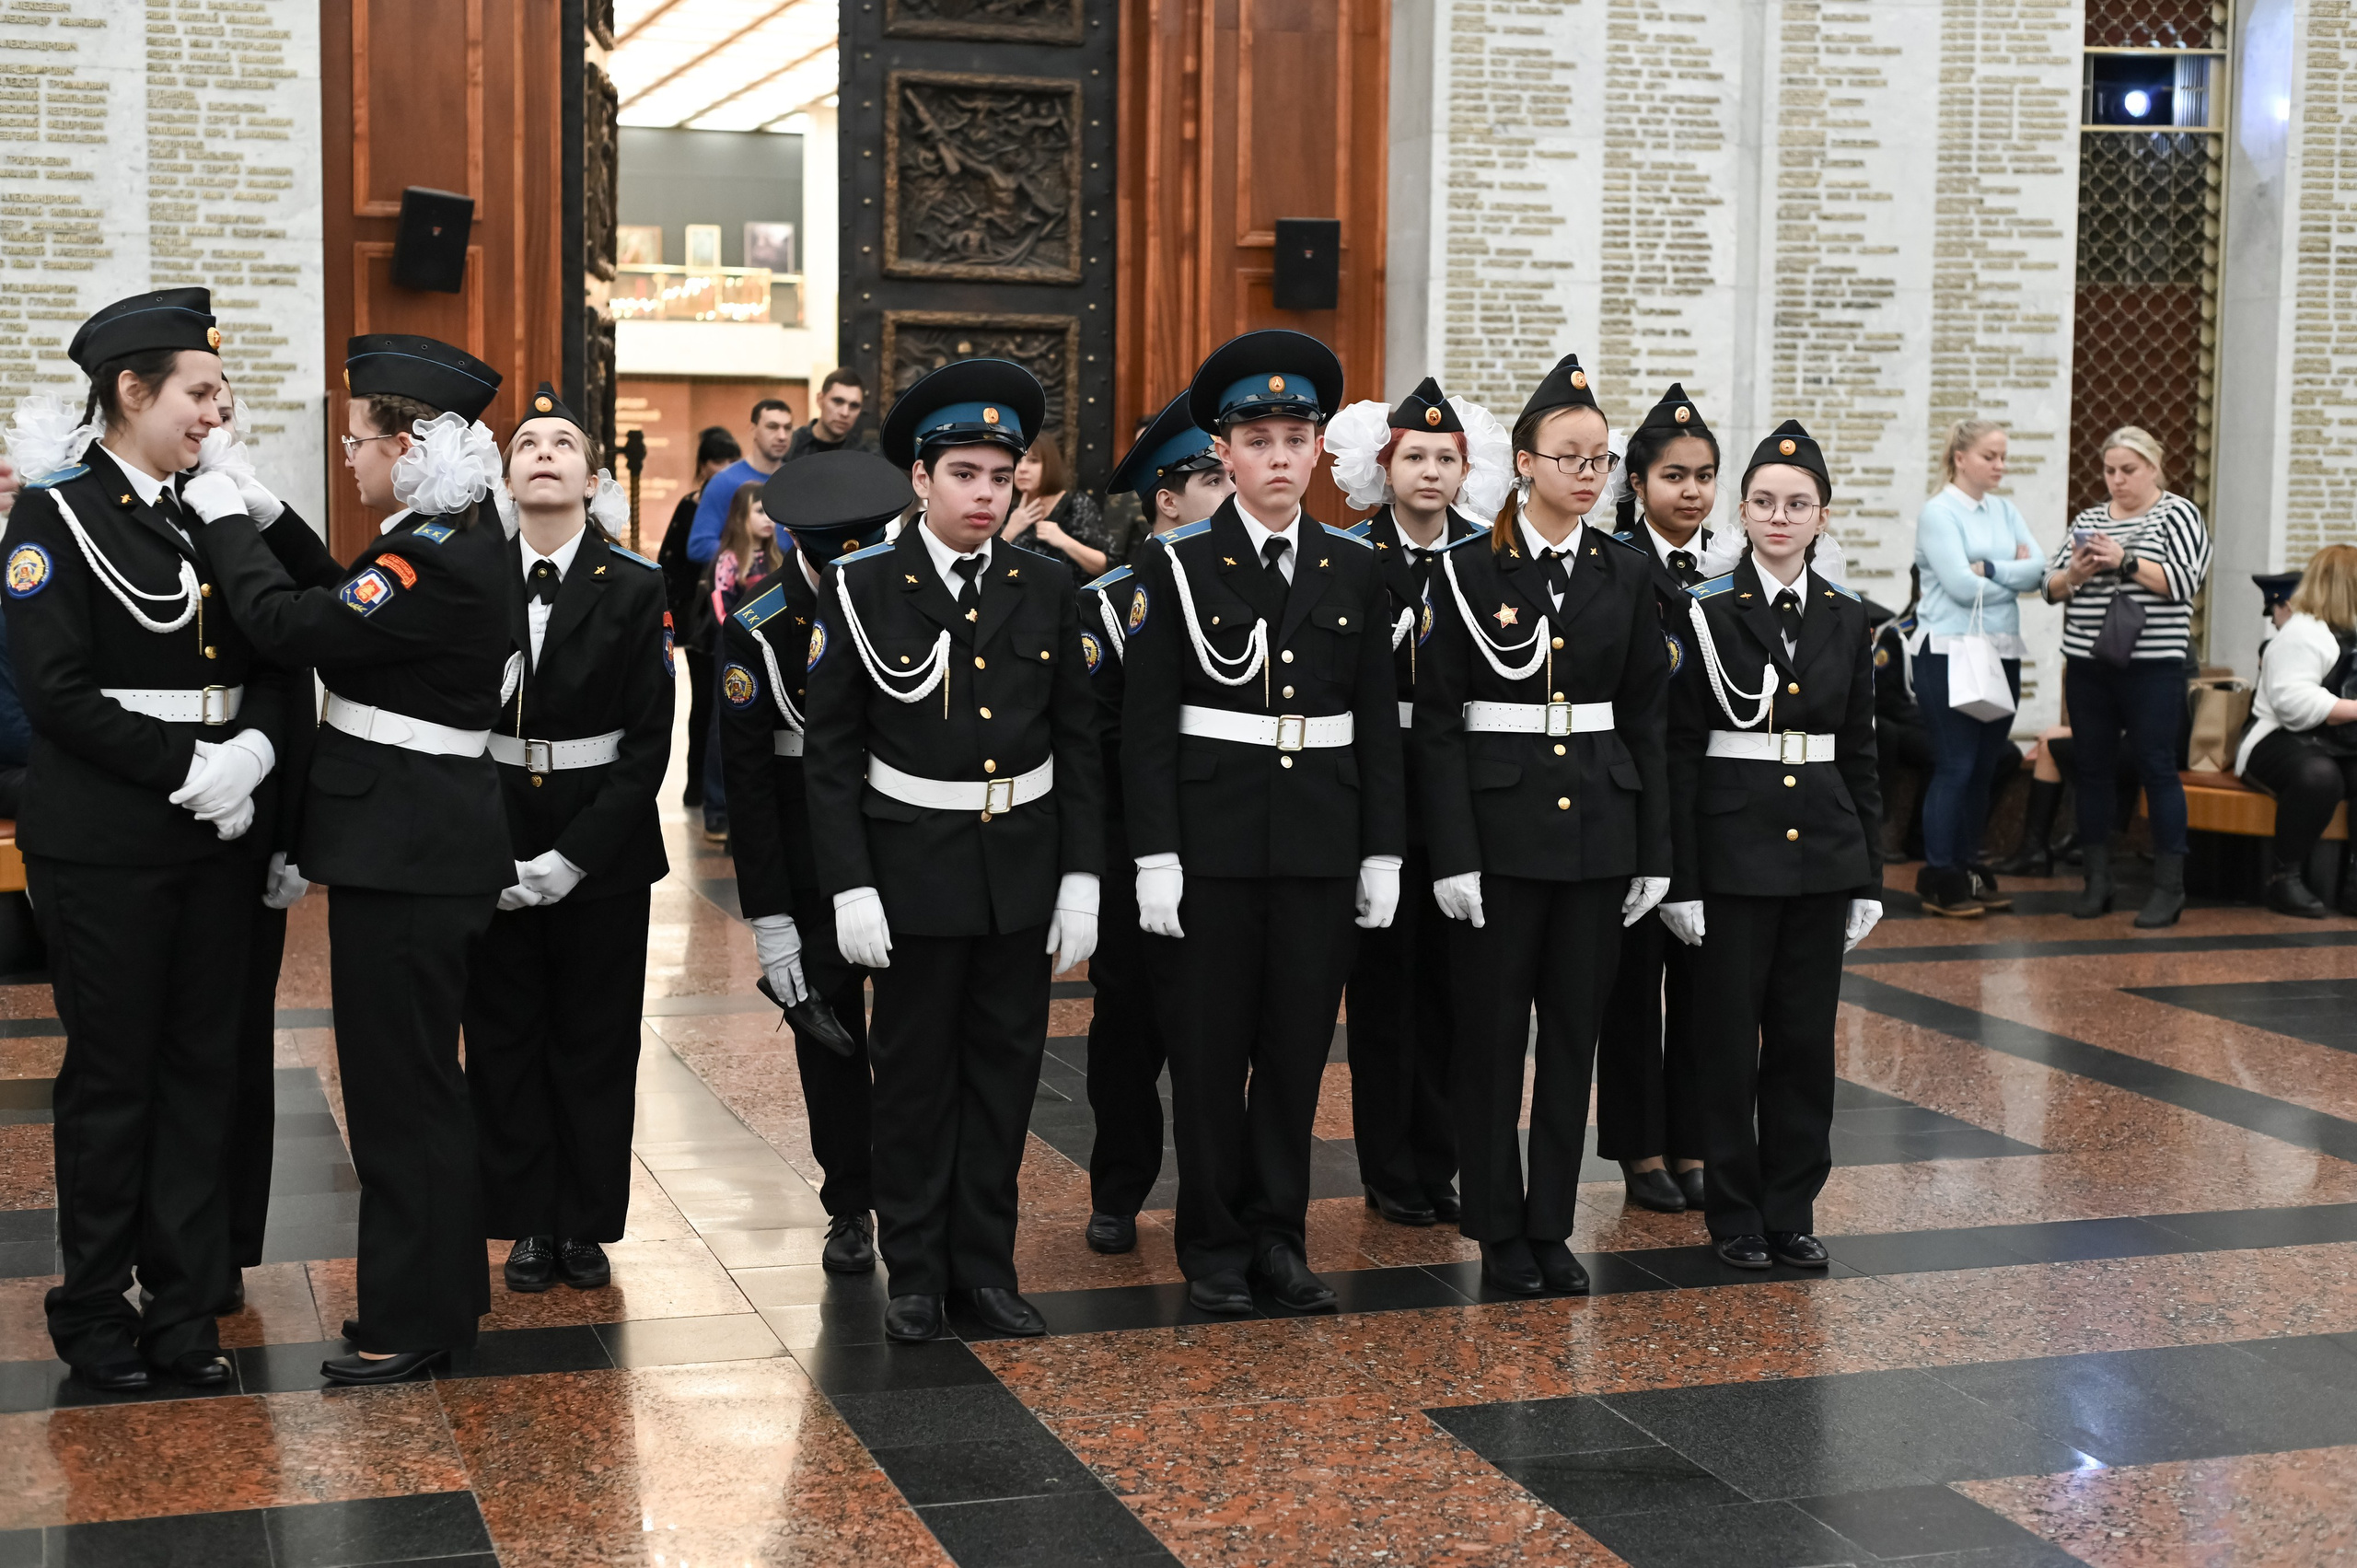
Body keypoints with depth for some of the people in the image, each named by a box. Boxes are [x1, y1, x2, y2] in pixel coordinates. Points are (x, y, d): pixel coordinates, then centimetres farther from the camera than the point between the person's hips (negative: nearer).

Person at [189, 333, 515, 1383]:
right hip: (417, 835, 10)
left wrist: (230, 522, -7)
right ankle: (434, 1294, 30)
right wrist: (269, 521, 11)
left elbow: (290, 627, -21)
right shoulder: (460, 537, 10)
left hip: (405, 850, -10)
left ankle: (414, 1321, 11)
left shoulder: (438, 560, -21)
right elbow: (344, 605, 19)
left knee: (399, 1079, 0)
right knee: (413, 1073, 18)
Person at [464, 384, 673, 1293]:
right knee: (505, 1040, 7)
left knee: (595, 1043, 7)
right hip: (494, 837, 1)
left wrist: (576, 853, -14)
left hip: (602, 848, -1)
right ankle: (528, 1225, 19)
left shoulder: (636, 589, -4)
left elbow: (650, 741, -6)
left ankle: (586, 1227, 19)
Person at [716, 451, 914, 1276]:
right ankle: (851, 1207, 20)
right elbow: (747, 778, -10)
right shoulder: (758, 629, -10)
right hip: (814, 867, 0)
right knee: (829, 1027, 6)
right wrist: (768, 917, -12)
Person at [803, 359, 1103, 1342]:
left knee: (1005, 1068, 9)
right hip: (914, 866, -2)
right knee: (914, 1074, 7)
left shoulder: (1047, 589, 2)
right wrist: (849, 887, -12)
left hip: (1025, 867, 3)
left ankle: (986, 1263, 21)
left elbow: (1077, 743, 6)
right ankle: (915, 1270, 19)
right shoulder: (861, 590, -6)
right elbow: (830, 752, -6)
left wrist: (1082, 880, 0)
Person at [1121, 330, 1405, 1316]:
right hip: (1212, 840, -2)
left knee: (1299, 1041, 8)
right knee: (1210, 1045, 4)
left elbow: (1378, 723, 8)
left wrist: (1383, 853, 3)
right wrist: (1154, 857, -11)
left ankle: (1279, 1235, 20)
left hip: (1322, 844, 3)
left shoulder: (1356, 570, 6)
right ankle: (1216, 1245, 16)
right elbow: (1146, 724, -5)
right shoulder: (1176, 567, -2)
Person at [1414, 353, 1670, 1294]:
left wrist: (1654, 851, 5)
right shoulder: (1469, 571, -4)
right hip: (1499, 819, -3)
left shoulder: (1627, 573, 6)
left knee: (1576, 1026, 8)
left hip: (1598, 825, 3)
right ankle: (1500, 1230, 15)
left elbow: (1644, 719, 9)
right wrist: (1452, 854, -13)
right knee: (1492, 1028, 3)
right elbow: (1436, 721, -6)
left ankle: (1553, 1224, 19)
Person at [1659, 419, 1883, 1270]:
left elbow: (1859, 754, 10)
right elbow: (1679, 754, -6)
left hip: (1823, 850, 4)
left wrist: (1869, 875, 6)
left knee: (1806, 1036, 8)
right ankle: (1735, 1214, 15)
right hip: (1732, 848, -3)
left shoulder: (1846, 618, 7)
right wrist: (1680, 880, -11)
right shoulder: (1706, 612, -5)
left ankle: (1793, 1209, 19)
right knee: (1729, 1036, 3)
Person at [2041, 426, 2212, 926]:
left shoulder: (2179, 515, 1)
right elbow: (2051, 586, 11)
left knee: (2157, 768, -4)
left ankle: (2169, 886, 1)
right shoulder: (2089, 519, 14)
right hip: (2087, 662, 5)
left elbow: (2185, 582, -12)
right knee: (2091, 768, 7)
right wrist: (2076, 572, -10)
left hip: (2152, 665, -5)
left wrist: (2125, 561, -19)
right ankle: (2097, 880, 15)